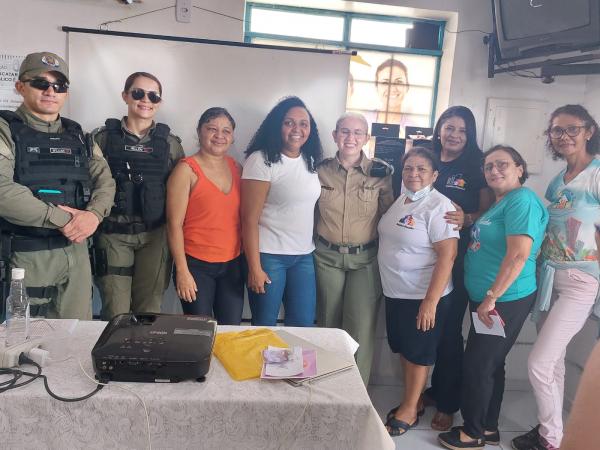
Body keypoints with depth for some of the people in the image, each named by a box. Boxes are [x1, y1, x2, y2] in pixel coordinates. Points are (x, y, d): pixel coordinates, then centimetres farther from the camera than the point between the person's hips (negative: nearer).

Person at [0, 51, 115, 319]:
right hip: (25, 256, -4)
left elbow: (104, 180, 7)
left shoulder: (77, 135, 13)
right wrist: (62, 219, -18)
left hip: (76, 251, 5)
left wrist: (94, 214, -14)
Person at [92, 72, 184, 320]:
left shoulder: (170, 142, 5)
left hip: (155, 235, 1)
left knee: (149, 311, 7)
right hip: (113, 233, -1)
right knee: (115, 313, 0)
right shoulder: (104, 137, 2)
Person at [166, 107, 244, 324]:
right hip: (197, 265, -4)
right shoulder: (186, 169, -8)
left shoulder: (236, 168, 7)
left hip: (233, 264, 5)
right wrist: (182, 271, -12)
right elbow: (174, 224, -10)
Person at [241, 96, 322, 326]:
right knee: (264, 327, 6)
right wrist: (254, 268, -15)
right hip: (269, 256, -6)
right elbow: (250, 219, -13)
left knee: (304, 326, 11)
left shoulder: (310, 161, 8)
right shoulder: (262, 160, -11)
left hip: (304, 257, 6)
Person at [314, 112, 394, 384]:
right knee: (327, 323, 12)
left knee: (361, 328, -5)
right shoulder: (321, 170, 1)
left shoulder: (381, 173, -2)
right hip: (327, 256, 2)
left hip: (365, 259, -1)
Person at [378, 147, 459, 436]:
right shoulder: (400, 199, 6)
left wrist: (430, 301, -24)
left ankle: (409, 411, 24)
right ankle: (410, 402, 35)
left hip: (422, 296, -7)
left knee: (418, 354, 8)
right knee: (404, 350, 18)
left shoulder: (438, 206, -18)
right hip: (395, 292, 7)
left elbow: (447, 255, -22)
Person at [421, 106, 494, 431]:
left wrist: (466, 219, -25)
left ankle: (447, 403, 19)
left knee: (448, 330, 2)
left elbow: (488, 212, -6)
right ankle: (431, 389, 31)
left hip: (457, 260, -4)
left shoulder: (476, 168, -2)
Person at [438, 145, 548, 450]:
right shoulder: (499, 204, 14)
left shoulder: (522, 200, -17)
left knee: (477, 366, 0)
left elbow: (518, 255, -25)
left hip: (505, 301, -9)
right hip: (486, 299, 9)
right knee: (490, 365, 17)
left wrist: (491, 298, -22)